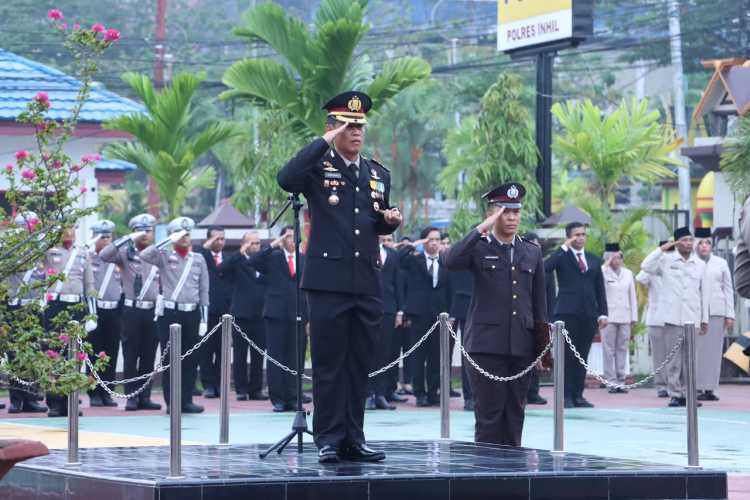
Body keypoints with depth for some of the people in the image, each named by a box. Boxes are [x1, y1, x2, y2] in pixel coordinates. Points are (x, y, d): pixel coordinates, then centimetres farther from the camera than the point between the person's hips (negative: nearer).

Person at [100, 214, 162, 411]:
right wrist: (129, 239, -20)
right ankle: (131, 397, 4)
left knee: (149, 356, 5)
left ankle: (145, 397, 11)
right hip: (132, 310, -2)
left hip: (153, 311, 2)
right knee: (130, 356, 0)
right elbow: (104, 255, -17)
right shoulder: (126, 253, 0)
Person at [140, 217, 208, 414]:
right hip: (171, 312, -3)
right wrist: (169, 241, -15)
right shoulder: (164, 257, 3)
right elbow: (144, 255, -17)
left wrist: (204, 319, 5)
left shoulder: (199, 259, 11)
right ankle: (172, 401, 4)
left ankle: (187, 400, 11)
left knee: (191, 360, 4)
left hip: (192, 313, 3)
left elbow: (204, 291, 11)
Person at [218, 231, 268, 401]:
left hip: (260, 315, 3)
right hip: (241, 315, -3)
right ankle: (241, 390, 5)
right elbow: (221, 269, -18)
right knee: (240, 355, 1)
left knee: (258, 355, 5)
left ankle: (256, 389, 11)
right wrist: (241, 253, -22)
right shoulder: (237, 261, 1)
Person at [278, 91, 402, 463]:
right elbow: (286, 180, -22)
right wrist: (324, 142, -18)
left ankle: (353, 438, 13)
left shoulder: (379, 174, 16)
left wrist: (391, 219, 2)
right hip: (328, 282, -5)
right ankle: (329, 439, 3)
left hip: (367, 284, 5)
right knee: (328, 363, -1)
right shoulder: (318, 167, 0)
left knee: (359, 364, 8)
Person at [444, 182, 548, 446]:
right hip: (487, 343, -4)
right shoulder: (479, 248, 2)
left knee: (515, 413, 6)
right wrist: (483, 228, -19)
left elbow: (539, 303, 14)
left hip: (521, 345, 4)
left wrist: (541, 348, 10)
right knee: (489, 413, -5)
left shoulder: (532, 253, 13)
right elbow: (451, 261, -20)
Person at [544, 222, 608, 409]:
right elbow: (545, 268, -16)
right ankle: (566, 396, -3)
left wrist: (603, 313, 7)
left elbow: (600, 288, 16)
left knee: (582, 356, 4)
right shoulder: (562, 256, 4)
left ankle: (578, 395, 7)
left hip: (589, 314, 4)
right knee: (567, 356, -4)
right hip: (568, 312, -4)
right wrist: (563, 248, -13)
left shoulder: (594, 260, 17)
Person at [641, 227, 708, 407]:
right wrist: (661, 249, -10)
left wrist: (705, 318, 13)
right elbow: (646, 266, -11)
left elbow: (703, 292, 14)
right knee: (674, 357, -3)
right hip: (673, 317, -3)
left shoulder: (700, 264, 12)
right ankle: (674, 394, 1)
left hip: (692, 318, 3)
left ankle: (687, 394, 8)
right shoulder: (667, 260, 4)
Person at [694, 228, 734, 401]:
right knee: (698, 349, -7)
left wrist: (730, 314, 5)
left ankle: (710, 388, 1)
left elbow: (728, 289, 12)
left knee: (714, 350, -1)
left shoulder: (721, 263, 13)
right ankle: (698, 388, -6)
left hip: (717, 312, 2)